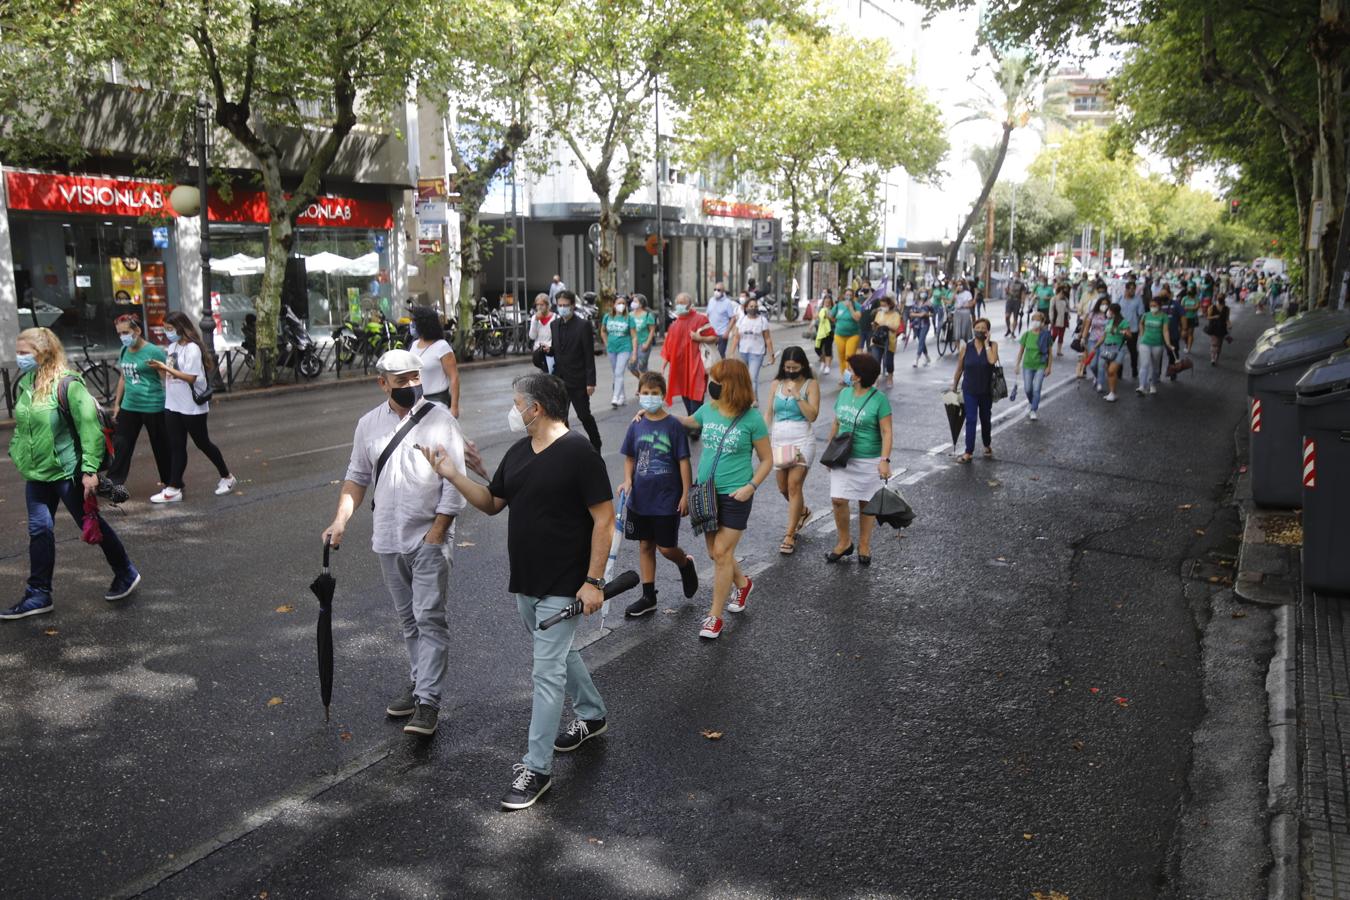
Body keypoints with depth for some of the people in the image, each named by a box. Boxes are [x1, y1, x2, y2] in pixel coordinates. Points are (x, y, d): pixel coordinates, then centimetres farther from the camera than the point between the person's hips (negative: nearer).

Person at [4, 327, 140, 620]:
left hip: (68, 471, -6)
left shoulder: (67, 383, -18)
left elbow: (90, 426, -21)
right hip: (37, 473, 7)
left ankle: (126, 574, 25)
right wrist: (16, 451, 14)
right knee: (40, 530, 7)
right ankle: (38, 595, 15)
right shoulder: (24, 384, 5)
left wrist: (90, 469, -23)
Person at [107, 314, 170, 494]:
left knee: (160, 445, 7)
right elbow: (123, 378, 18)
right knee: (121, 445, 3)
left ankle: (169, 481, 23)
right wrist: (117, 404, 19)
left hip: (153, 407, -6)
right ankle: (113, 483, 6)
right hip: (129, 406, 6)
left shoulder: (154, 351, -13)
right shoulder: (124, 351, 8)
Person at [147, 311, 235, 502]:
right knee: (176, 447, 6)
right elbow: (170, 375, 13)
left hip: (192, 407, -7)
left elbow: (191, 377, -21)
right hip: (173, 406, 7)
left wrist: (165, 367, -20)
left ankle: (226, 478, 23)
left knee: (203, 443, 6)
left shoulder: (192, 349, -15)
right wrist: (160, 368, -6)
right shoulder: (173, 346, 9)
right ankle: (173, 489, 8)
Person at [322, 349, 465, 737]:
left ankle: (428, 702, -3)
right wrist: (340, 520, 1)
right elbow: (357, 477, 14)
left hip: (430, 537, -5)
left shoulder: (441, 419, -9)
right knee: (407, 617, 16)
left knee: (430, 617, -6)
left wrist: (435, 534, -14)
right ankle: (418, 682, 30)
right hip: (388, 539, 5)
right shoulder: (369, 424, 6)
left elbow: (454, 483, -10)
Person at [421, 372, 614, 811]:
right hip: (524, 581, 8)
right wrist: (453, 475, 0)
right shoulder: (518, 453, 6)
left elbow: (604, 519, -18)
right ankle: (593, 714, 45)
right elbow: (491, 503, 14)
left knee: (547, 671, -4)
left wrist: (593, 581, -20)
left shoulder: (578, 453, -18)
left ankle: (536, 767, 5)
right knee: (560, 653, 23)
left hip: (562, 585, -8)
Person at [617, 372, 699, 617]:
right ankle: (648, 597, 20)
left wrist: (685, 495, -10)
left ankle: (686, 565, 35)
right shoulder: (637, 425, 2)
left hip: (667, 499, -4)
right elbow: (629, 458, 12)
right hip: (641, 498, 5)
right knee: (645, 546, 11)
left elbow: (684, 461, -9)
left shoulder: (673, 425, -10)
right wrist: (628, 480, -6)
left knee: (666, 548, 1)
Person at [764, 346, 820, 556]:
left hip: (801, 440, -4)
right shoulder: (776, 384, 9)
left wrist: (797, 395, -16)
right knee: (783, 488, 11)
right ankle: (802, 511, 43)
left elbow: (812, 415, -10)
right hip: (778, 440, 5)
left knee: (794, 485, -10)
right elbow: (769, 414, 13)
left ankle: (790, 536, -4)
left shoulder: (811, 384, -1)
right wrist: (765, 439, 5)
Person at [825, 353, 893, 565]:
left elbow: (886, 432, -13)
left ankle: (864, 546, 24)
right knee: (838, 500, -4)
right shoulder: (844, 394, 5)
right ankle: (844, 542, 15)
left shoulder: (879, 399, -12)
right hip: (843, 458, 4)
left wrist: (885, 460, -22)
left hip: (868, 460, -4)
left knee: (866, 503, 8)